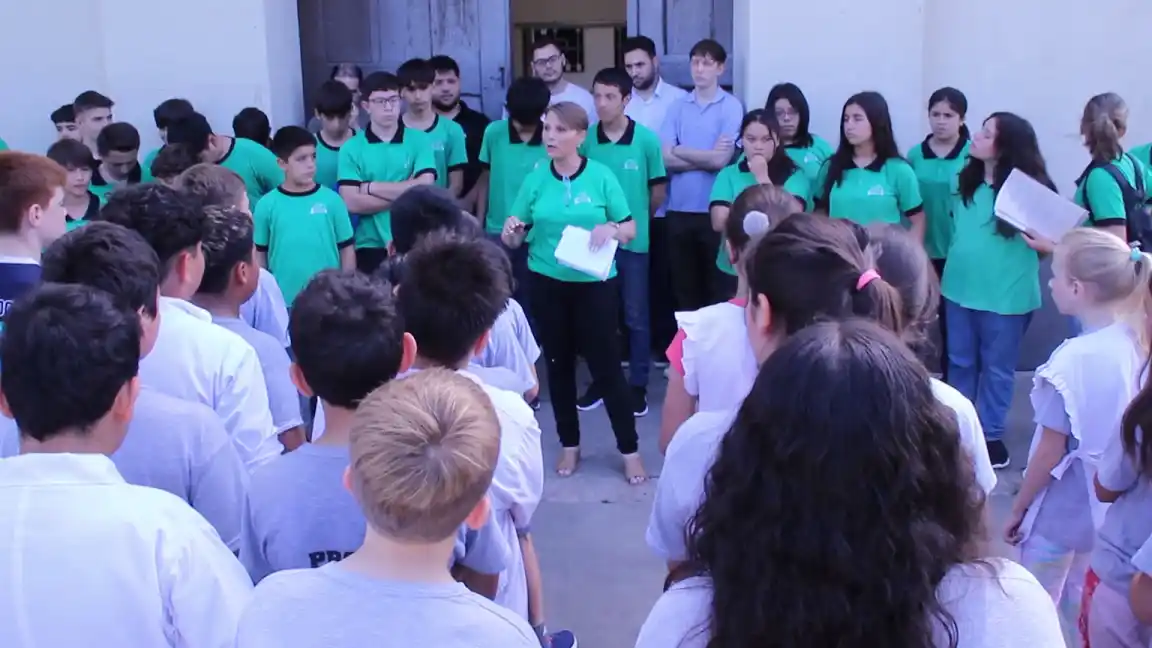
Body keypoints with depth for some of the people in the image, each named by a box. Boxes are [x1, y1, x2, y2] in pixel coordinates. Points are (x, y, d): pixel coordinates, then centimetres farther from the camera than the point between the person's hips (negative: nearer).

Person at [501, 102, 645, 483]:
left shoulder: (601, 177, -6)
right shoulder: (535, 179, -1)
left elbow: (631, 230, -2)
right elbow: (515, 241, 1)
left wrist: (612, 229, -23)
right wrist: (510, 232, -21)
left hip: (595, 283, -2)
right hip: (547, 284, 3)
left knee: (605, 364, 1)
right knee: (558, 363, 12)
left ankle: (629, 449, 14)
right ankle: (570, 444, 28)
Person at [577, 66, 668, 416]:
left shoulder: (647, 139, -9)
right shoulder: (586, 140, -5)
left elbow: (658, 190, 2)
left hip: (634, 240, -2)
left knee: (636, 316, 7)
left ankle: (638, 385, 18)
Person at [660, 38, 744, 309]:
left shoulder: (732, 107, -3)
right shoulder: (677, 107, 7)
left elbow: (721, 160, -13)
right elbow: (665, 158, -3)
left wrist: (681, 151, -1)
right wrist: (706, 157, -11)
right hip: (679, 210, 3)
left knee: (716, 286, 7)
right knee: (683, 286, 11)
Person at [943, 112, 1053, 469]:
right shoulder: (966, 180, 4)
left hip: (1006, 293, -5)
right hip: (960, 287, 5)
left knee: (997, 367, 9)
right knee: (960, 362, 16)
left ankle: (991, 435, 23)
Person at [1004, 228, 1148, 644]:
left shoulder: (1073, 360, -28)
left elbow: (1052, 449, -20)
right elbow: (1113, 427, 4)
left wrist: (1018, 506, -7)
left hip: (1061, 510, -7)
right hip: (1105, 503, 7)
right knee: (1079, 606, 24)